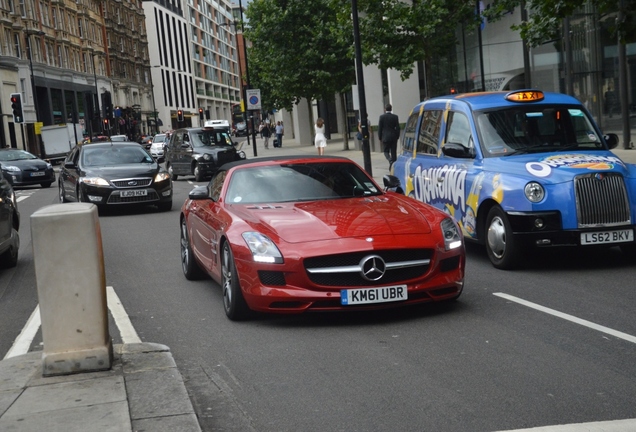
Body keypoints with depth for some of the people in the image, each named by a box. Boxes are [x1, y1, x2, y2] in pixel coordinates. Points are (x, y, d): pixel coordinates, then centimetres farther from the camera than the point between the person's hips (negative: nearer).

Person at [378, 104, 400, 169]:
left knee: (386, 151, 10)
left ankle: (390, 160, -18)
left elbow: (379, 128, -4)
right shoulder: (395, 117, -1)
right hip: (394, 137, 2)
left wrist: (380, 138, 4)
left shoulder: (382, 117, -5)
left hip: (385, 137, -2)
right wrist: (397, 136, 10)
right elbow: (398, 128, 1)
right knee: (394, 152, 7)